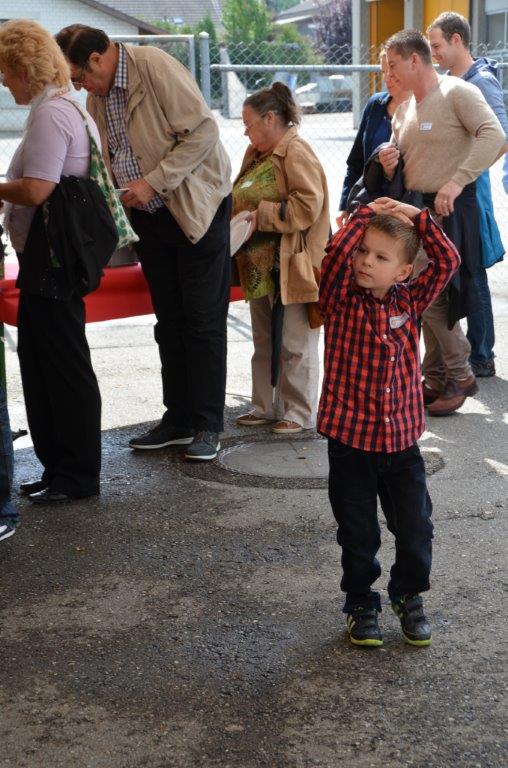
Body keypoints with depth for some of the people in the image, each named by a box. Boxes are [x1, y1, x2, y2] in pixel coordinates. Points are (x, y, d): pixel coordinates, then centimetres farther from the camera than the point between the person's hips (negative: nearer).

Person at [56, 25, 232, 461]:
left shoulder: (155, 67, -18)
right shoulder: (96, 96, 6)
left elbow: (203, 131, -21)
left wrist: (153, 182, -23)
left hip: (196, 208, -7)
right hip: (149, 215, 7)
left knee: (203, 321, -2)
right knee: (168, 322, 11)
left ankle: (208, 425, 6)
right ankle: (178, 420, 19)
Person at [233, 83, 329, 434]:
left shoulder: (296, 153, -13)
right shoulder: (257, 154, 15)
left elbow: (307, 207, -21)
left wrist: (262, 215, -20)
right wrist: (237, 213, 5)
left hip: (290, 268, -10)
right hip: (260, 267, 10)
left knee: (294, 345, 0)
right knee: (264, 342, 17)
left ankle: (300, 413, 10)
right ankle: (266, 407, 27)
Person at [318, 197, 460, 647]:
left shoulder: (410, 301, 2)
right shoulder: (341, 301, -7)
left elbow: (448, 261, -2)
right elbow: (337, 255, -24)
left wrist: (416, 217, -7)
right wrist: (366, 214, -13)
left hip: (403, 439, 3)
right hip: (350, 440, -3)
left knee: (416, 529, 11)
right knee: (358, 534, 10)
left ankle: (409, 597, 34)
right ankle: (361, 605, 29)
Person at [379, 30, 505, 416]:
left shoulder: (458, 92, -10)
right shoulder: (404, 108, 15)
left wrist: (457, 181, -32)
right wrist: (389, 163, 0)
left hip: (449, 210, -8)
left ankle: (460, 374, 8)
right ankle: (437, 379, 21)